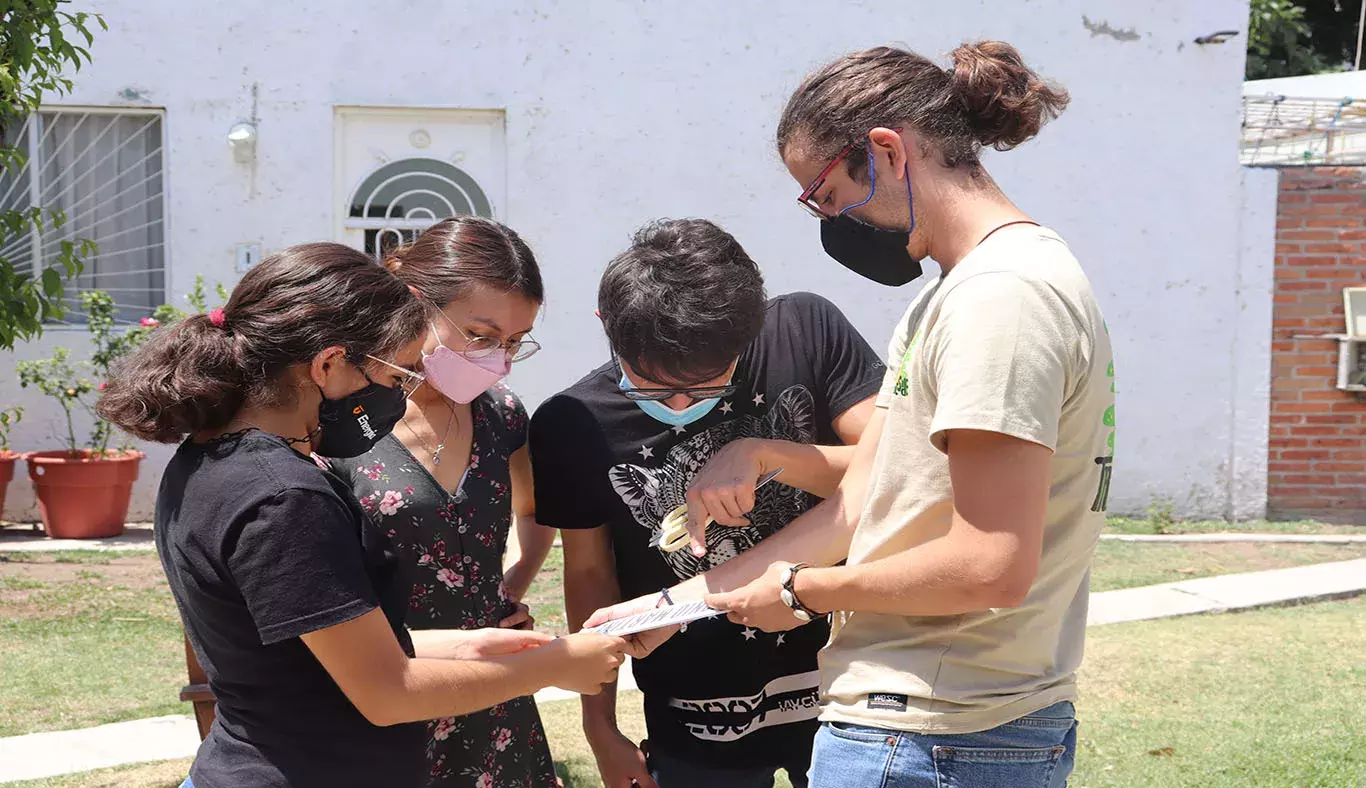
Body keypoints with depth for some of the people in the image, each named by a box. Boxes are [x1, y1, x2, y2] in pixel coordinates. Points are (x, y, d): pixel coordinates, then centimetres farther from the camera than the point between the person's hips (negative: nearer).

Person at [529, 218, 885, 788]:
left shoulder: (807, 332, -13)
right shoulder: (572, 426, -11)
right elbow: (589, 573, 0)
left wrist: (763, 454, -27)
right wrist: (601, 730, 6)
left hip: (840, 684, 0)